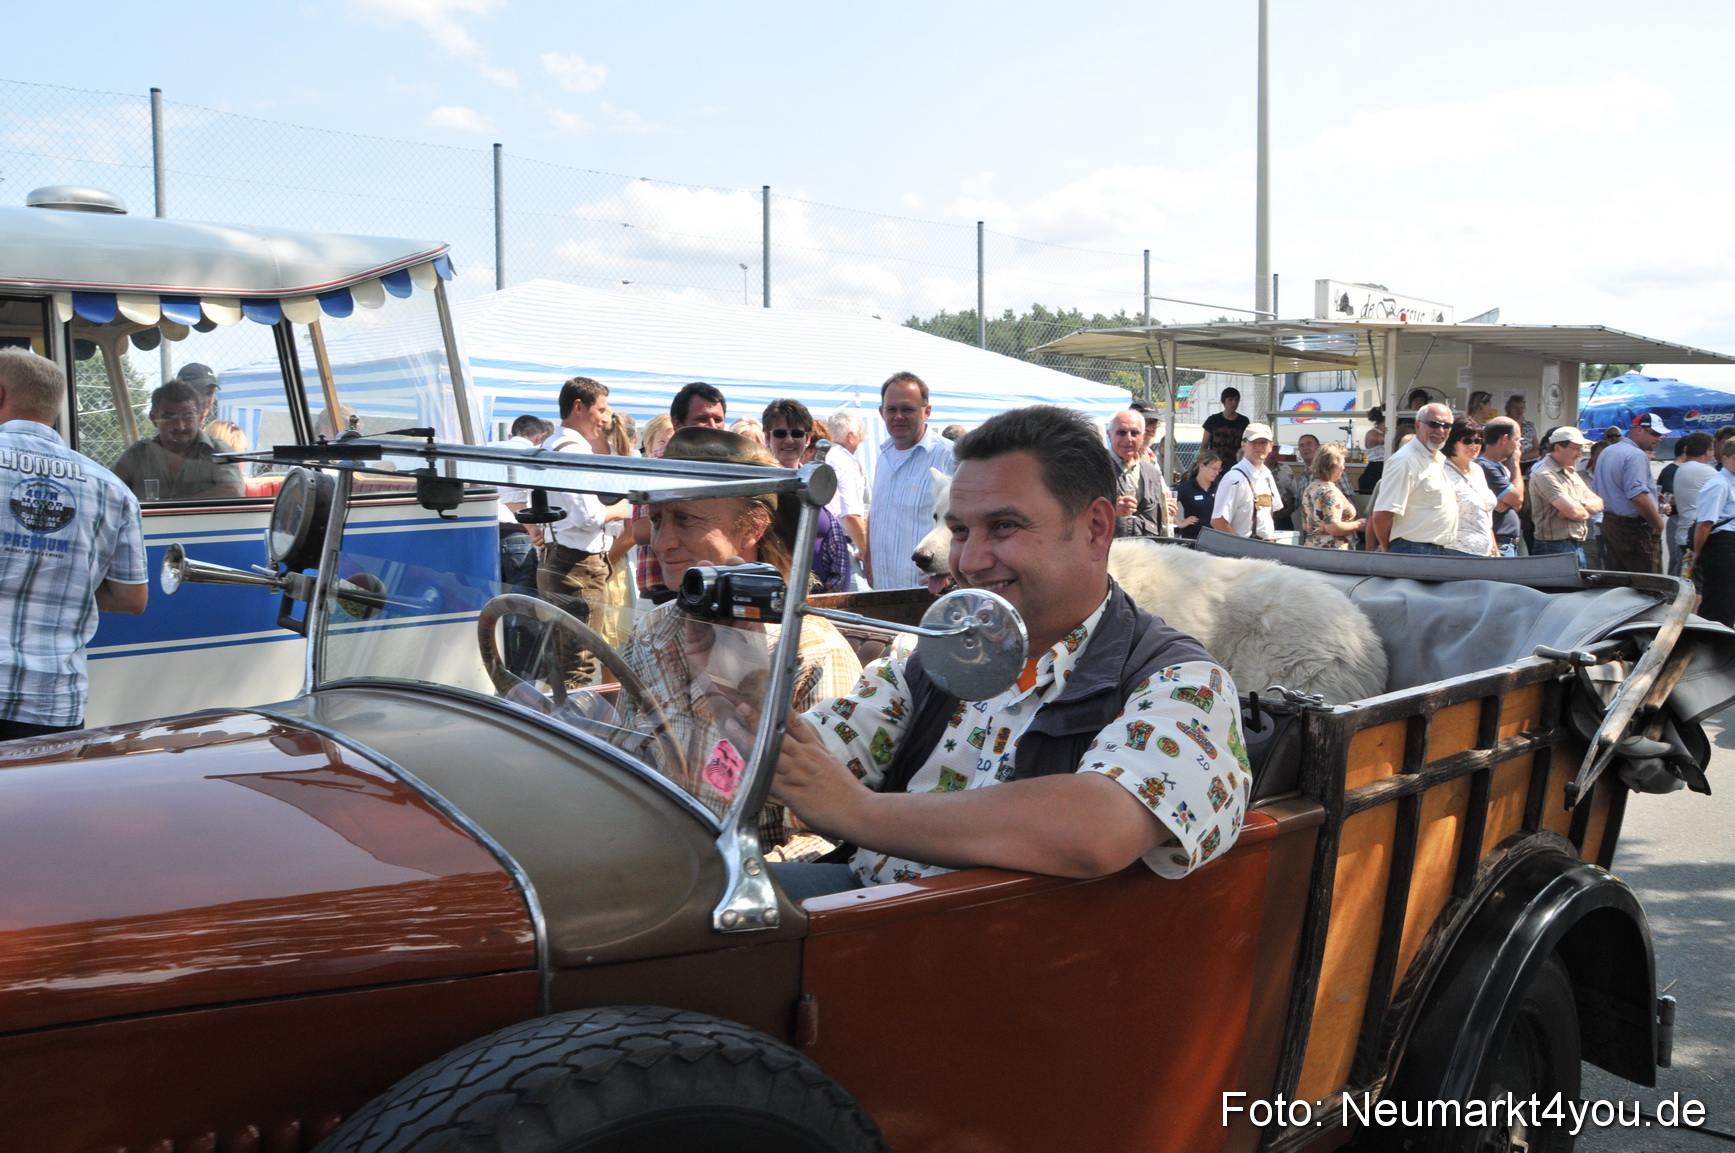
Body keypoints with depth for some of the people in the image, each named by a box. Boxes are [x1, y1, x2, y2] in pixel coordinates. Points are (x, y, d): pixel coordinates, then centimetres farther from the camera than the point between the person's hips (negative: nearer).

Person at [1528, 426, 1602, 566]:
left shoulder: (1571, 473, 18)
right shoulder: (1545, 475, -14)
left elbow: (1599, 503, 14)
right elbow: (1574, 512, -21)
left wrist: (1581, 504, -9)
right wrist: (1587, 511, 2)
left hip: (1577, 547, 10)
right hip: (1556, 548, -10)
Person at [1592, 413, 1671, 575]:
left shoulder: (1606, 452, 15)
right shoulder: (1636, 455, -16)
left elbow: (1595, 491, 23)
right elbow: (1638, 496, -25)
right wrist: (1659, 523, -14)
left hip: (1608, 523, 9)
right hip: (1634, 527, -9)